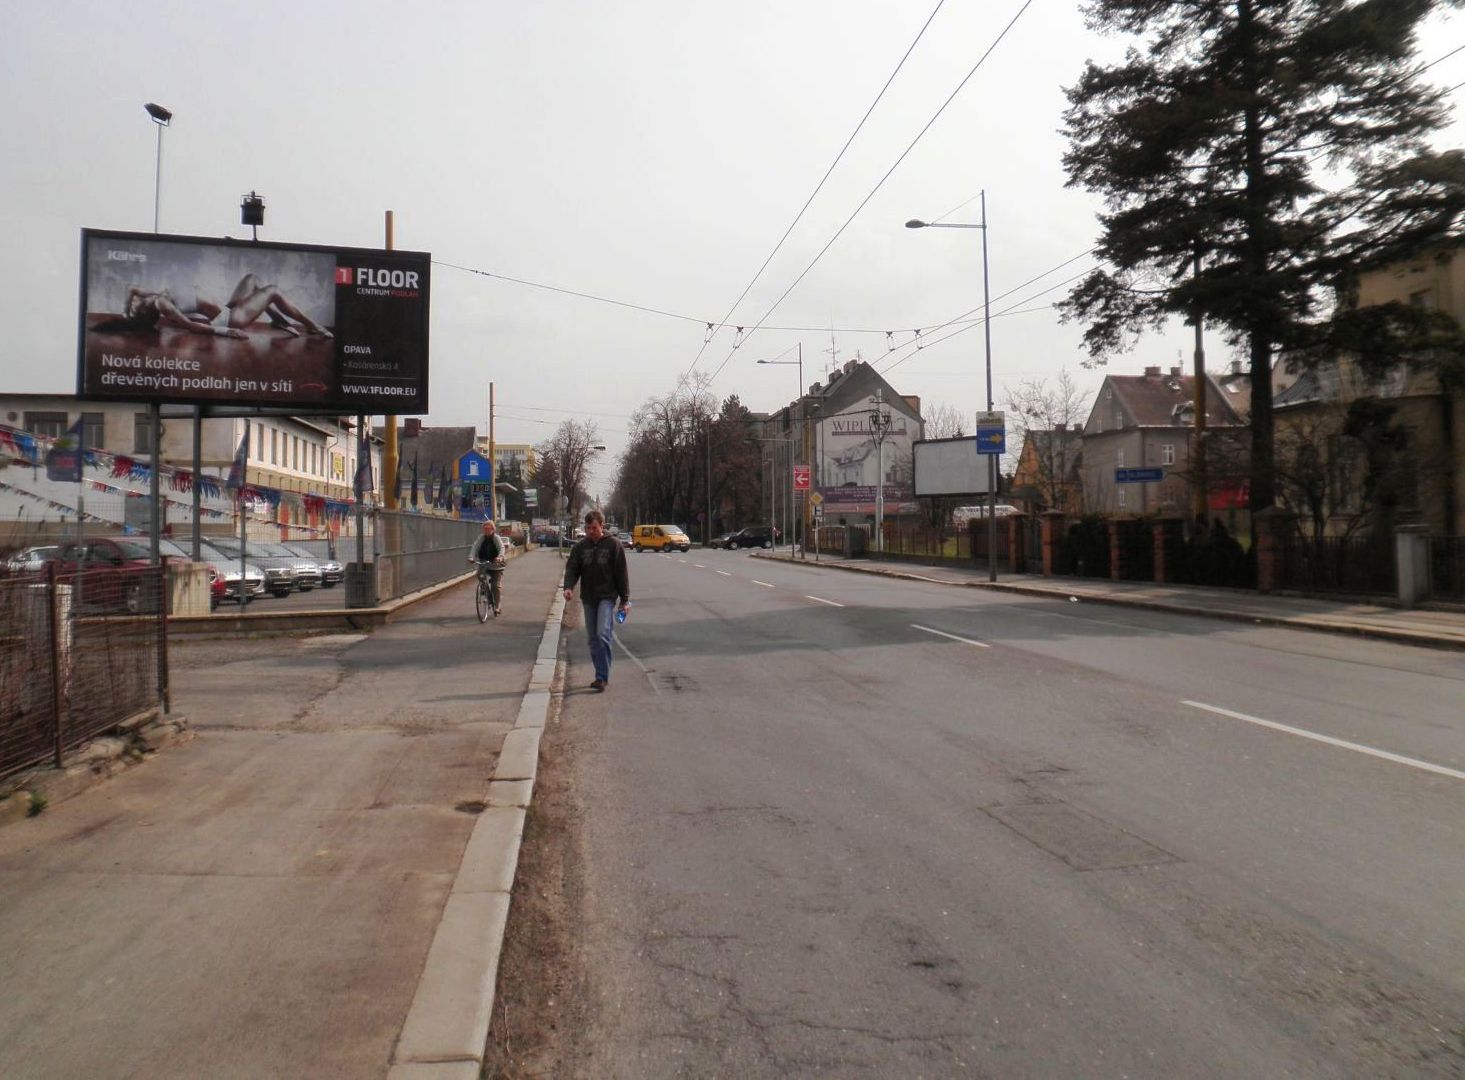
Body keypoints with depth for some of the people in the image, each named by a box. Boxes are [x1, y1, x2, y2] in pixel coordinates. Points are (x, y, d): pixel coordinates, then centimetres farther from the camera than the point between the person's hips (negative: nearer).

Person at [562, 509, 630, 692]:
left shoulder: (613, 544, -4)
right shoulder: (580, 547, 6)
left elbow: (621, 573, -2)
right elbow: (572, 569, 3)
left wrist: (624, 599, -3)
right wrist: (568, 587, -17)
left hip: (607, 597, -5)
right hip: (588, 598, 5)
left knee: (603, 635, -17)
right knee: (593, 639, 8)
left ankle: (602, 677, -15)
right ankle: (601, 676, 17)